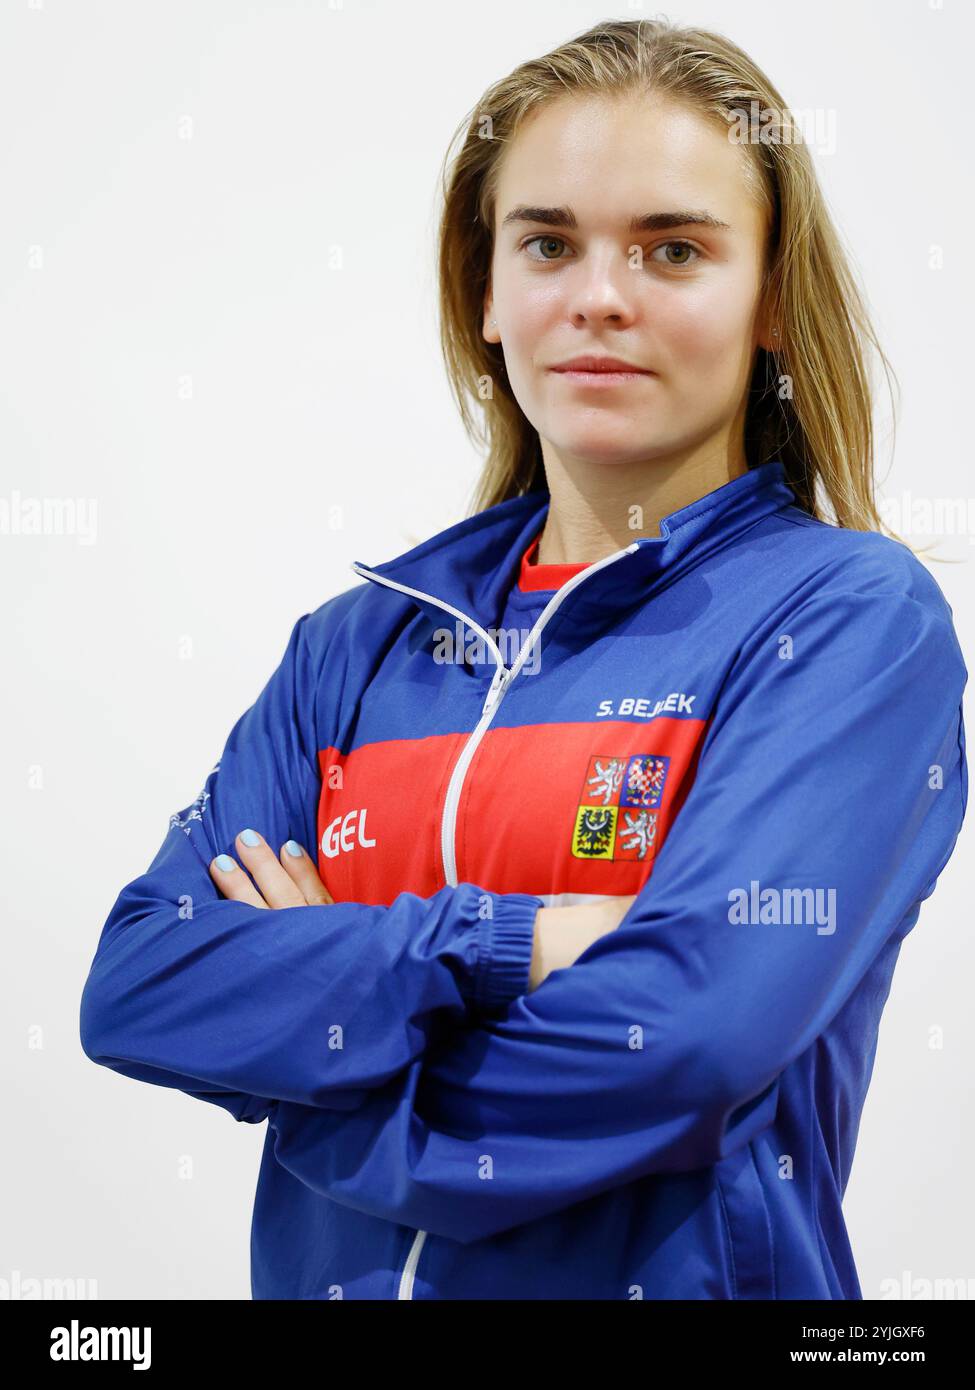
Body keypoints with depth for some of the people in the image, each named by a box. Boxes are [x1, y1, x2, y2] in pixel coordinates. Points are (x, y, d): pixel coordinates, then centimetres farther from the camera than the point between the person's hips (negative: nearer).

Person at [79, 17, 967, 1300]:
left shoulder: (858, 614, -10)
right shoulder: (364, 639, 3)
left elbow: (690, 1034, -23)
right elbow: (131, 989, -7)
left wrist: (308, 988, -10)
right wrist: (502, 948, -19)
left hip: (684, 1271, -4)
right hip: (329, 1270, 4)